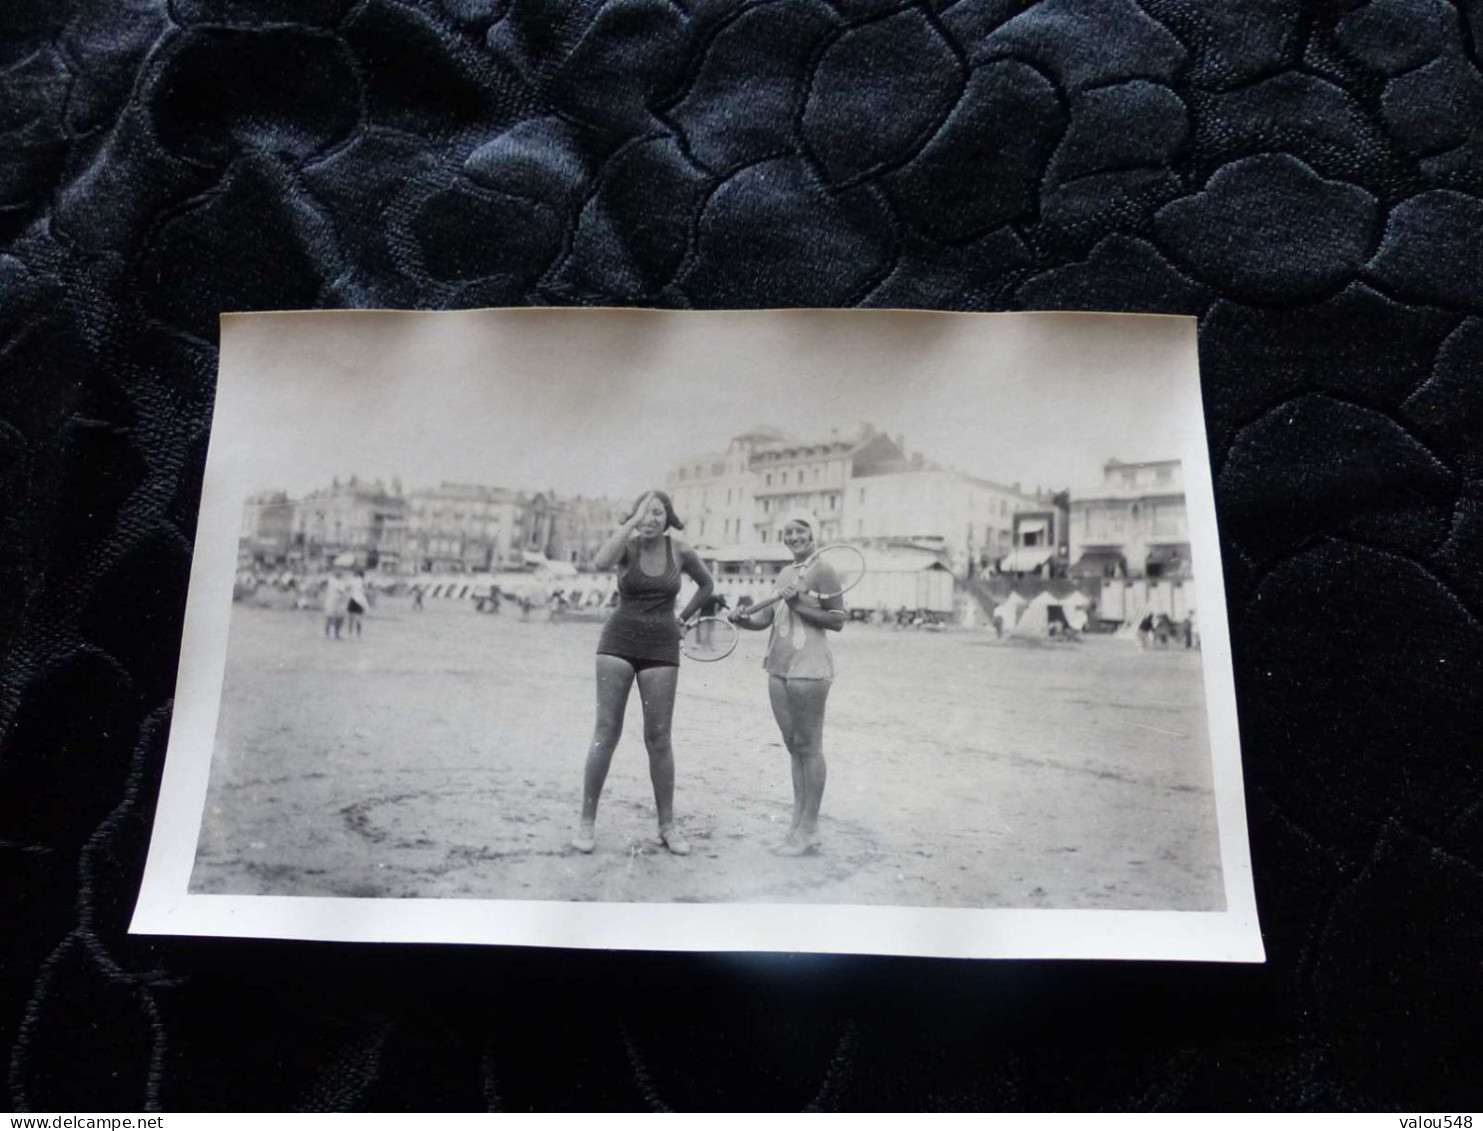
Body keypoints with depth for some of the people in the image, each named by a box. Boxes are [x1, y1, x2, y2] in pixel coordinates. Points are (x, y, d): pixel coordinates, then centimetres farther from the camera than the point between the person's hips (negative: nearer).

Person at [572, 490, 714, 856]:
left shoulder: (680, 551, 0)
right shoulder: (627, 546, -5)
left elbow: (707, 584, 19)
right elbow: (600, 562, -29)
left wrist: (684, 618, 20)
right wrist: (632, 520, -25)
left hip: (660, 650, 1)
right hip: (619, 644, -1)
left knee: (659, 739, 1)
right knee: (606, 732, -5)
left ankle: (667, 826, 13)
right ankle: (587, 822, 4)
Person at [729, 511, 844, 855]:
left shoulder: (822, 570, -6)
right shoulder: (784, 573, 17)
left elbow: (837, 620, -9)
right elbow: (765, 618, 13)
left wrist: (799, 604, -18)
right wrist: (743, 619, -6)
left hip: (808, 670, -8)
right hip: (779, 669, 8)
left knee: (808, 747, -3)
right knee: (793, 746, 11)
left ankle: (808, 830, 2)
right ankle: (798, 824, 17)